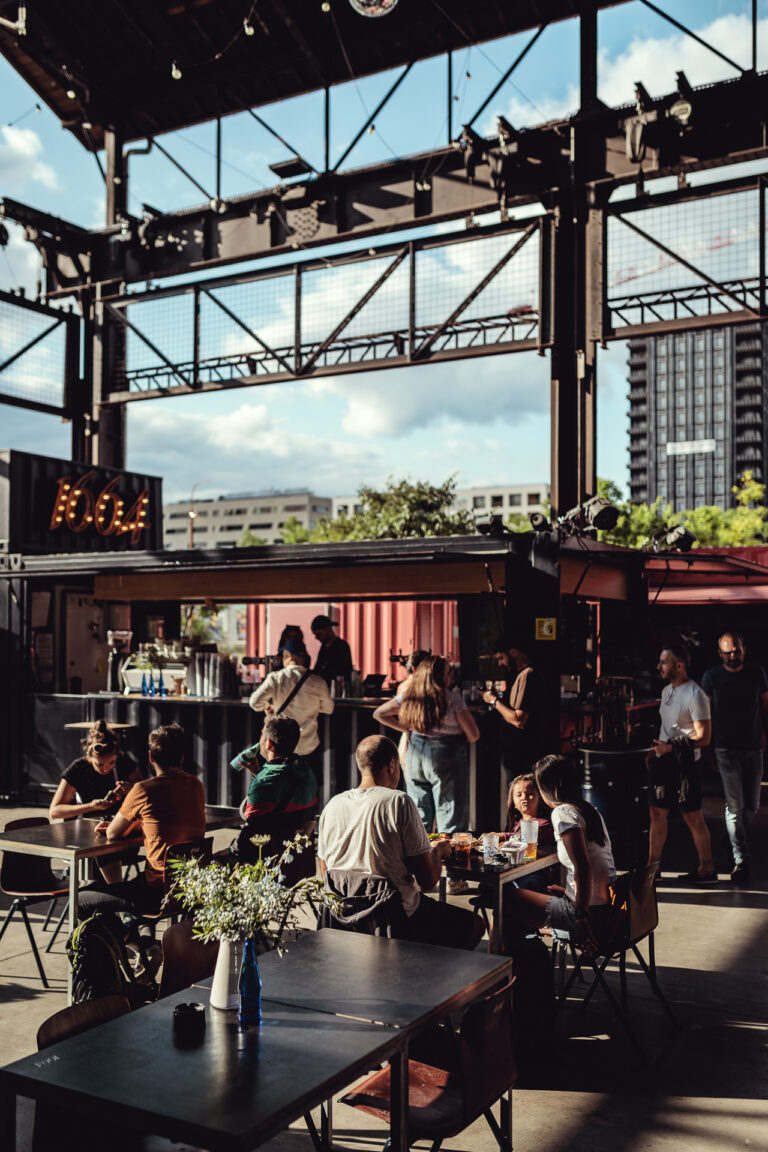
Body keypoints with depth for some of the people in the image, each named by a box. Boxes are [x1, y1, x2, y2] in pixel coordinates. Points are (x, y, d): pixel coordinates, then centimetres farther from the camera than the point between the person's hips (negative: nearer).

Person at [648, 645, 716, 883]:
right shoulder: (667, 690, 10)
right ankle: (651, 866, 17)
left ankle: (707, 870, 13)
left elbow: (703, 737, -18)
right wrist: (655, 750, 15)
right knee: (657, 813, 10)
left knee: (693, 817, 1)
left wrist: (671, 747, -19)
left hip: (684, 764, -8)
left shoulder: (695, 696, -17)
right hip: (663, 760, 8)